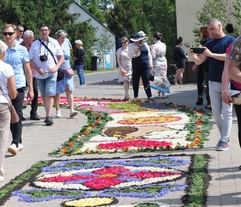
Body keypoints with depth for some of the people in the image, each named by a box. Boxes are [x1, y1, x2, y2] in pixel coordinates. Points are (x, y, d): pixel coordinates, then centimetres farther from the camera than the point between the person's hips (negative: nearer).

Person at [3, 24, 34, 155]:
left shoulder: (22, 50, 0)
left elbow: (28, 70, 6)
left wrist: (31, 89, 5)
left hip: (18, 87, -3)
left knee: (17, 116, -8)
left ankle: (15, 143, -8)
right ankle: (19, 143, 20)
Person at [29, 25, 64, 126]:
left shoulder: (54, 42, 2)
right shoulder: (35, 44, 2)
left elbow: (61, 58, 5)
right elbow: (30, 61, 2)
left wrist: (56, 67, -12)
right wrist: (38, 69, -13)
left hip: (51, 73, -2)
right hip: (40, 75, 2)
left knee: (50, 94, -13)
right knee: (44, 96, 9)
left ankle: (49, 116, -16)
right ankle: (48, 115, 19)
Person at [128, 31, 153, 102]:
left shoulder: (145, 45, 14)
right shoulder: (132, 46, 1)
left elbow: (149, 55, 17)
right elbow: (130, 55, -9)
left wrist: (150, 65, 12)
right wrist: (136, 52, -23)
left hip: (145, 66, 3)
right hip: (136, 67, -2)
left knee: (146, 81, -3)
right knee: (135, 82, 4)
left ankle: (149, 96, -4)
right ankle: (135, 97, 12)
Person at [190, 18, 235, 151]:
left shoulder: (230, 40, -4)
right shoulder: (209, 44, 12)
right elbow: (199, 61, 9)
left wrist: (211, 54, -23)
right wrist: (193, 55, -12)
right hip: (213, 82, 5)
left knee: (226, 112, -3)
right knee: (216, 112, 7)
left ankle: (224, 141, 0)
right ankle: (224, 136, 20)